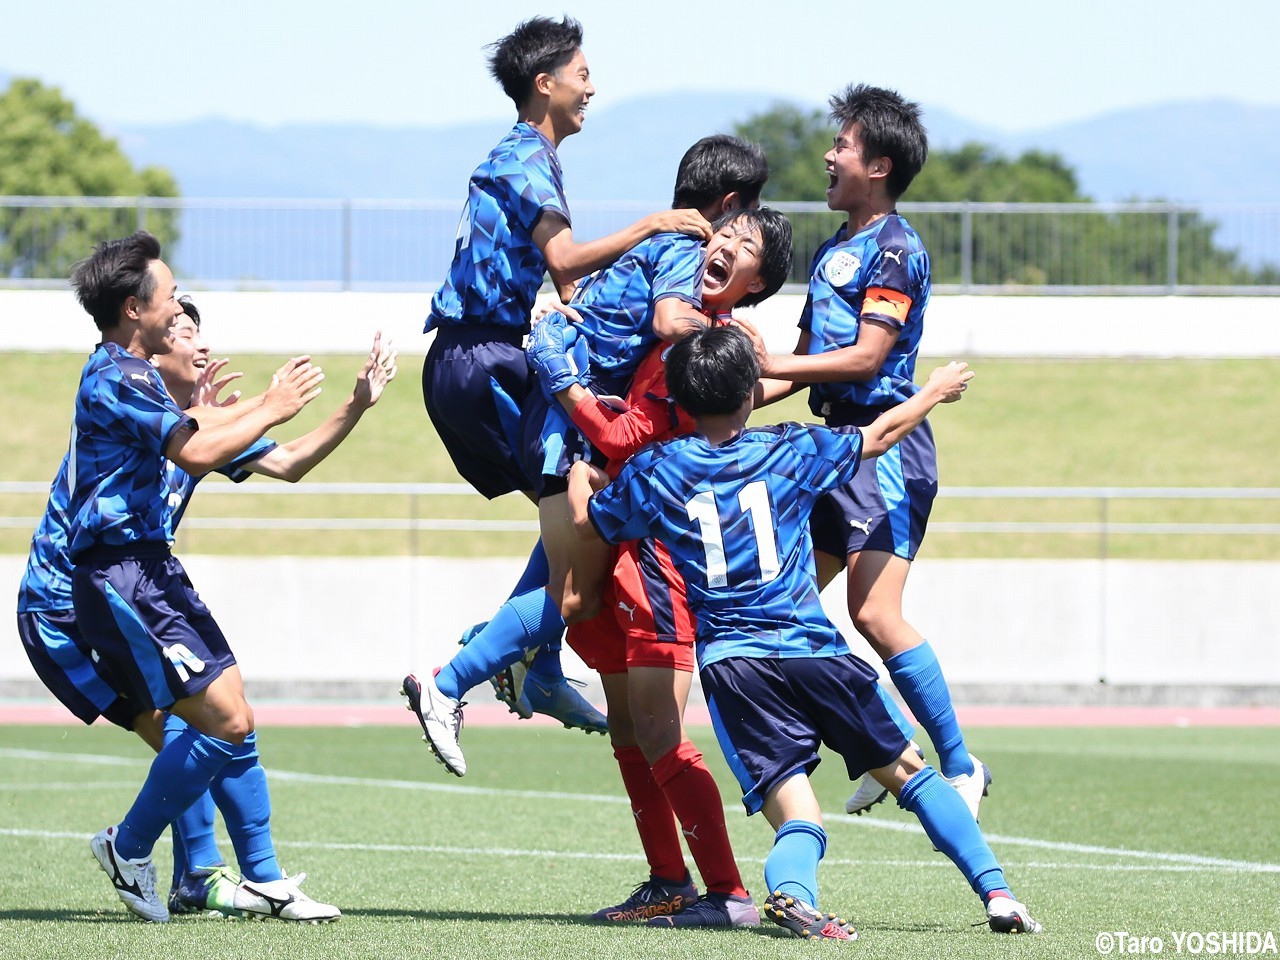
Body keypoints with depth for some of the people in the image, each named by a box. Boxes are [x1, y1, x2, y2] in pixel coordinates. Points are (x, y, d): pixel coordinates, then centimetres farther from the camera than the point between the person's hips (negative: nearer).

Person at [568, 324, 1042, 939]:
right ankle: (996, 892, 10)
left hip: (730, 664, 0)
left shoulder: (655, 471, 5)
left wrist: (579, 471, 43)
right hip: (813, 650, 0)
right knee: (908, 771, 17)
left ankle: (791, 888, -40)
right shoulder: (791, 450, 6)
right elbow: (879, 434, 21)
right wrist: (934, 393, 40)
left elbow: (588, 522, 21)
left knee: (796, 816, -6)